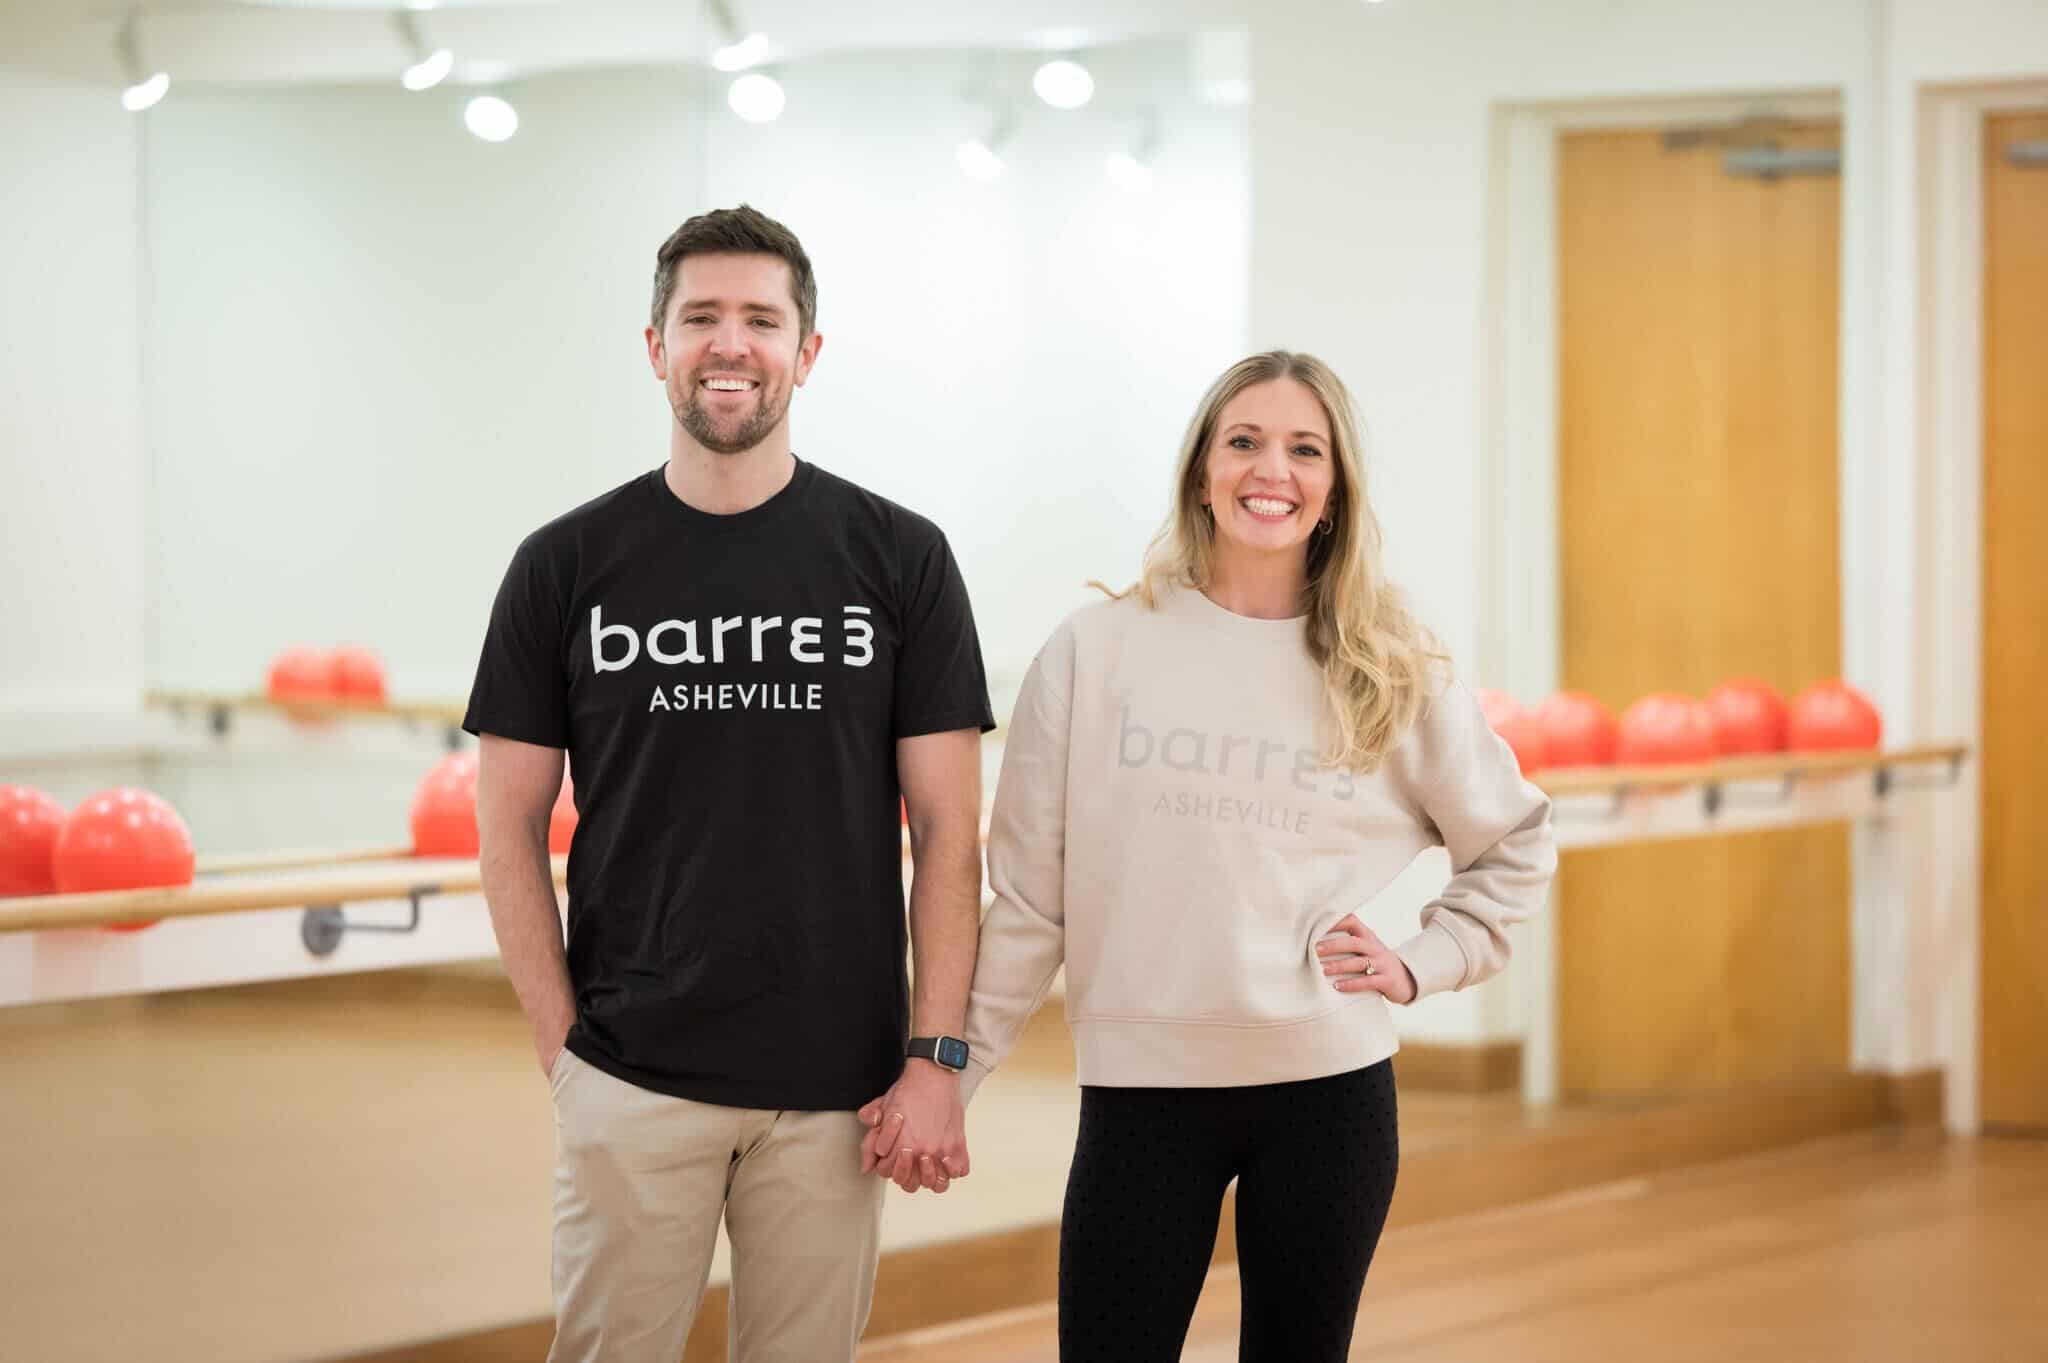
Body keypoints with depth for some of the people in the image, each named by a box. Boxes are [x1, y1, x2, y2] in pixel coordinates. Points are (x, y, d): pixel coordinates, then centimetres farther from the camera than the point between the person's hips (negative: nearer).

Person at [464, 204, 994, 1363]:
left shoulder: (900, 558, 2)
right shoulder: (567, 564, 3)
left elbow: (948, 830, 1)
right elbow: (513, 831, 6)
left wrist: (937, 1057, -5)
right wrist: (562, 1041, -2)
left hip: (835, 1090, 0)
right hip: (631, 1082, 0)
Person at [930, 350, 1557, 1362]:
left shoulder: (1390, 675, 3)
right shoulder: (1096, 653, 0)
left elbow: (1515, 846, 17)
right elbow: (1026, 901, 2)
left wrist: (1421, 965, 4)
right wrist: (943, 1075, 0)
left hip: (1330, 1088, 1)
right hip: (1140, 1090, -1)